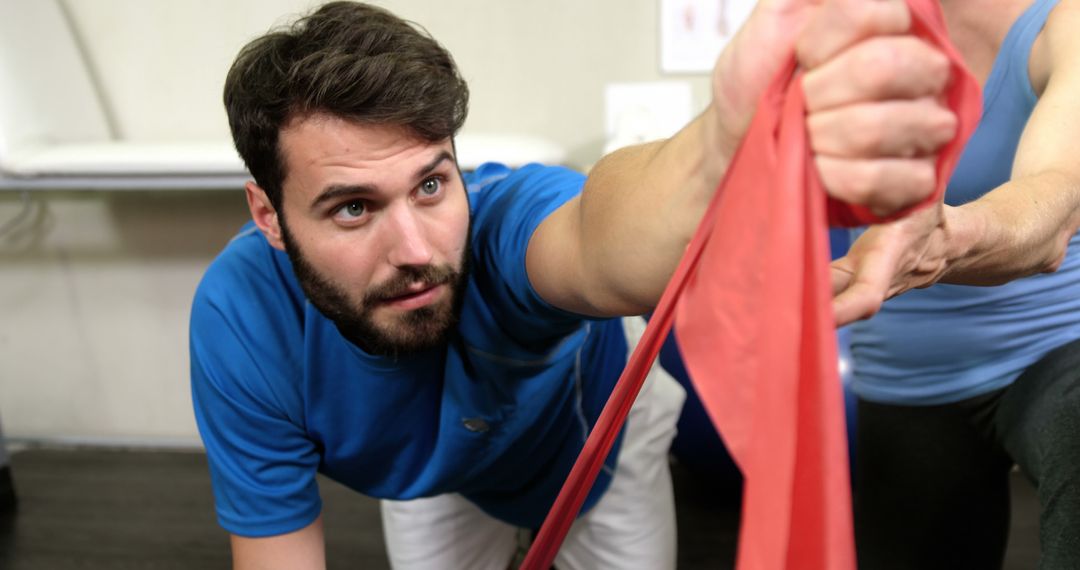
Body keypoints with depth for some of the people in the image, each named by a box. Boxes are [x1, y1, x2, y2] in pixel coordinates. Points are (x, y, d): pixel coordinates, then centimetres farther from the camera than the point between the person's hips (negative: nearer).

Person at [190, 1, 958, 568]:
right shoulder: (241, 320, -33)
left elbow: (597, 243, -70)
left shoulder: (499, 217, -43)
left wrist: (722, 154, -93)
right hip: (429, 477, 2)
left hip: (598, 431, -1)